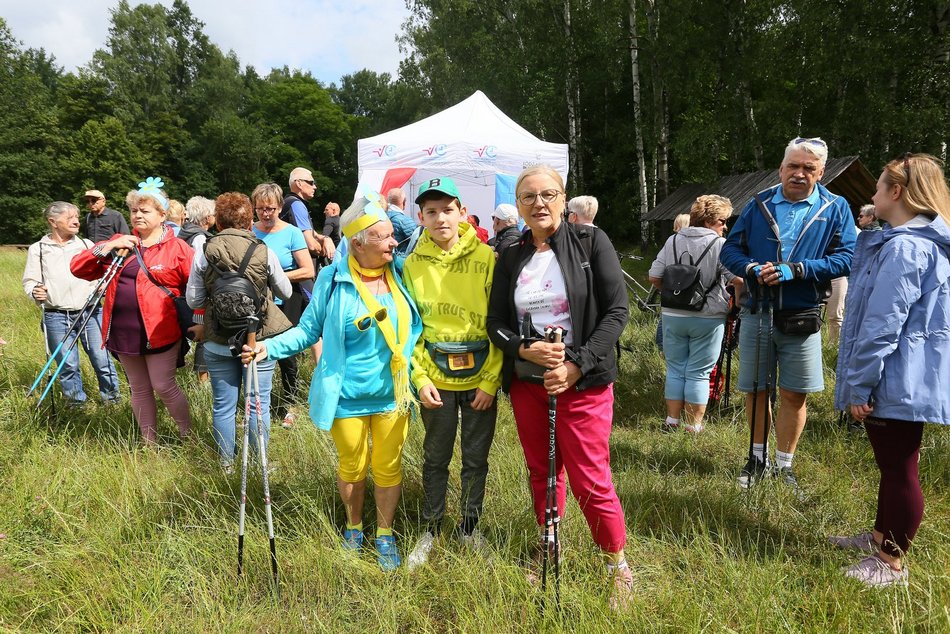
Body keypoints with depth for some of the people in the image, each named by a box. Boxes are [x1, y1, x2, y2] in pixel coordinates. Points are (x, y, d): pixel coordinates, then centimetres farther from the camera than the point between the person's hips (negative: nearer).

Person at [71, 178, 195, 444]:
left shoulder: (177, 247, -5)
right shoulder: (120, 242, 10)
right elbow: (78, 268, 7)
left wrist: (201, 322, -15)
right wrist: (107, 247, -7)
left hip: (160, 332, -5)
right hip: (123, 331, 5)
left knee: (164, 387, -3)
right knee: (139, 389, 14)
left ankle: (188, 437, 17)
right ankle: (149, 443, 27)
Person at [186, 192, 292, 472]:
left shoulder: (204, 253, -7)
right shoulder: (264, 252, -9)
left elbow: (193, 300, -1)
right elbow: (286, 292, 3)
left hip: (218, 342, 1)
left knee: (223, 405, 13)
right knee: (259, 404, 10)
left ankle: (227, 463, 26)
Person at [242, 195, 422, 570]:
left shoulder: (399, 273, -3)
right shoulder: (333, 279, -9)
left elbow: (414, 326, 10)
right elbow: (310, 330, -4)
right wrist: (270, 347, -14)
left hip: (392, 394, 2)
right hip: (348, 396, -1)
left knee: (388, 468, 10)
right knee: (352, 468, 15)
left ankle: (385, 534, 33)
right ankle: (354, 527, 41)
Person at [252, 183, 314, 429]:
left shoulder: (291, 233, -7)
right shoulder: (250, 232, 3)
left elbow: (308, 271, -12)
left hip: (285, 304, -3)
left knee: (285, 355, 5)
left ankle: (288, 407, 23)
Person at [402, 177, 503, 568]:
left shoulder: (486, 258, -7)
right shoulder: (414, 262, -1)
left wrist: (491, 380, -10)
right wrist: (420, 378, -5)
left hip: (480, 377, -1)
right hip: (436, 378, 1)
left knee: (476, 459, 12)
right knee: (435, 458, 13)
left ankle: (469, 527, 33)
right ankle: (430, 529, 32)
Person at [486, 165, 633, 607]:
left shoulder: (591, 242, -5)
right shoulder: (510, 259, 6)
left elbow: (616, 312, -9)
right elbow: (496, 323, 6)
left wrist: (576, 366, -16)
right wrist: (526, 350, -15)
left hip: (582, 382, -4)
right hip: (527, 382, 4)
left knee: (590, 481, -1)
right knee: (541, 471, 15)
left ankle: (618, 565, 20)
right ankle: (548, 547, 36)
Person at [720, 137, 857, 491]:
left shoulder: (836, 209, 1)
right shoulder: (759, 205, 5)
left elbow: (847, 258, -8)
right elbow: (729, 249, 4)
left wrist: (796, 270, -20)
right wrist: (752, 268, -17)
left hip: (802, 318, -1)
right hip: (757, 314, 2)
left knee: (794, 395, 4)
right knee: (754, 391, 10)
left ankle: (784, 466, 22)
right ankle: (757, 458, 30)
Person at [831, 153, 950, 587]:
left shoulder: (903, 247, -21)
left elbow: (881, 326, -24)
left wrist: (858, 386, -18)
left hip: (896, 383, -11)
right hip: (909, 380, 11)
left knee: (899, 470, 2)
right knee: (894, 465, 21)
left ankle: (891, 564, 16)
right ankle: (881, 538, 38)